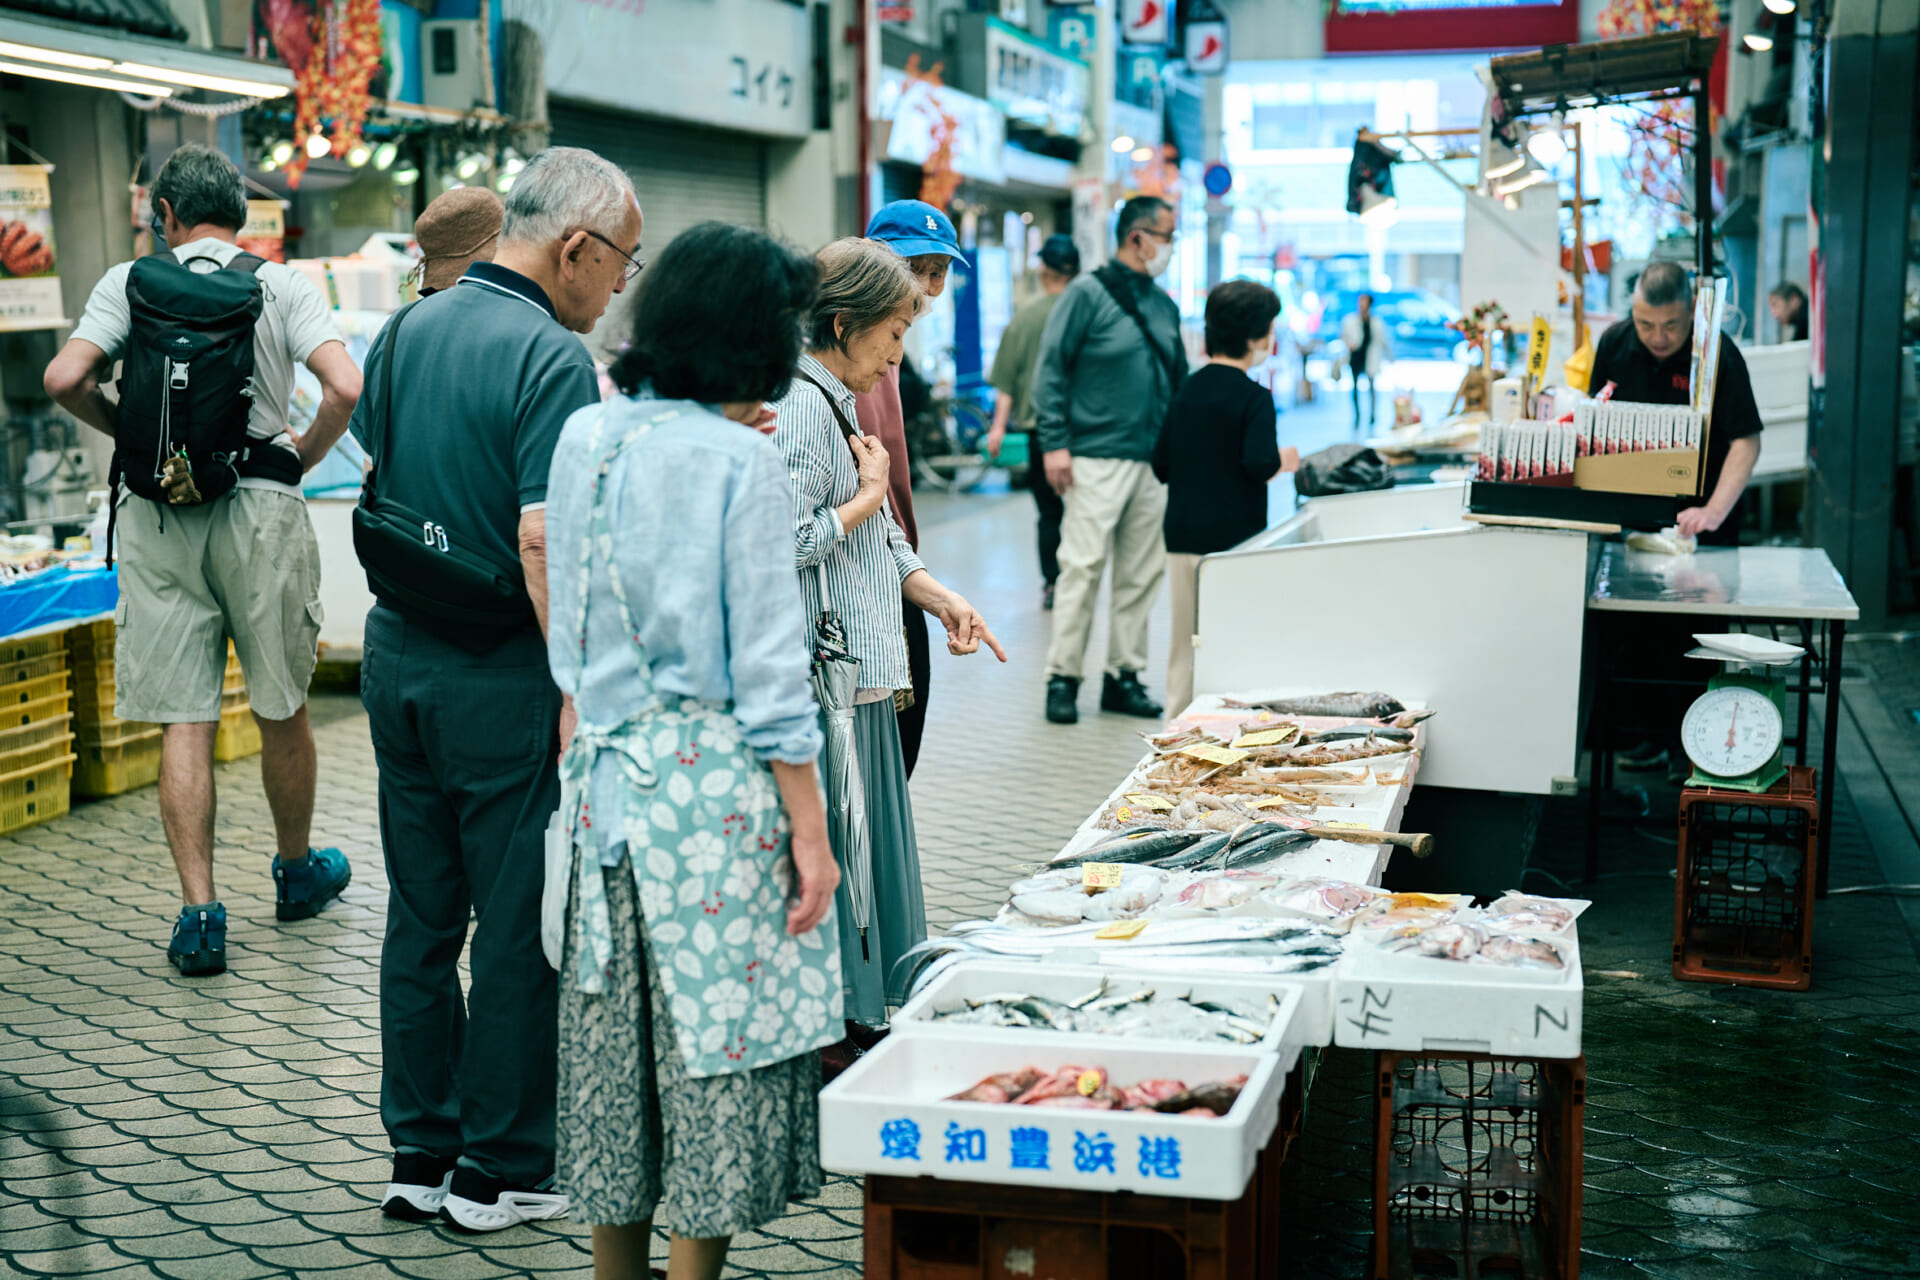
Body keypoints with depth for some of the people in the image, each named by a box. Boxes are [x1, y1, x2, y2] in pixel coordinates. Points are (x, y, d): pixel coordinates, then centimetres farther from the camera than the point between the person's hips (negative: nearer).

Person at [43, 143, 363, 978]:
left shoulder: (129, 283, 4)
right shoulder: (281, 285, 1)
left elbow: (64, 380, -8)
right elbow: (345, 388, -13)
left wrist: (129, 432, 10)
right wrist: (305, 456, 3)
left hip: (157, 517, 1)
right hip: (259, 505, 0)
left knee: (183, 721, 3)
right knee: (281, 707, 15)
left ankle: (199, 912, -1)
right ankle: (296, 870, 32)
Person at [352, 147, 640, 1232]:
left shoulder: (407, 332, 8)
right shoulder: (552, 357, -17)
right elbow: (544, 544, -23)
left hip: (398, 655, 8)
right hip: (502, 678, -8)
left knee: (421, 916, 15)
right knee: (522, 924, 4)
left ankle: (421, 1154, 24)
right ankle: (502, 1170, 14)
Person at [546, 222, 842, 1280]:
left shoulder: (583, 438, 5)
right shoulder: (741, 461, -12)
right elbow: (768, 669, -13)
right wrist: (809, 832, -8)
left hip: (604, 773, 7)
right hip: (713, 780, -6)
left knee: (614, 1031, 15)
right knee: (720, 1033, 4)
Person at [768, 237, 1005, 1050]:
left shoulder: (838, 403, 17)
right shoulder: (801, 406, -15)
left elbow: (882, 541, 22)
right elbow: (789, 541, -24)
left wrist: (940, 597, 11)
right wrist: (867, 498, -10)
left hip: (860, 672, 10)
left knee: (868, 850, 16)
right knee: (833, 850, -3)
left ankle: (867, 1011, 26)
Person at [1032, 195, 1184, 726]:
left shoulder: (1163, 304, 15)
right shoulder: (1087, 294, -4)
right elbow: (1050, 369, -6)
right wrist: (1054, 443, -12)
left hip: (1154, 462, 7)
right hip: (1097, 459, -6)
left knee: (1142, 572, 7)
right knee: (1083, 567, -7)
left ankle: (1124, 676, 16)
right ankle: (1062, 677, 1)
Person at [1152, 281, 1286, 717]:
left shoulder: (1188, 391, 9)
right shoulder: (1253, 397, -11)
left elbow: (1161, 466, 12)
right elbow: (1260, 463, -23)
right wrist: (1283, 463, -3)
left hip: (1182, 538, 6)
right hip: (1233, 540, -6)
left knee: (1184, 649, 11)